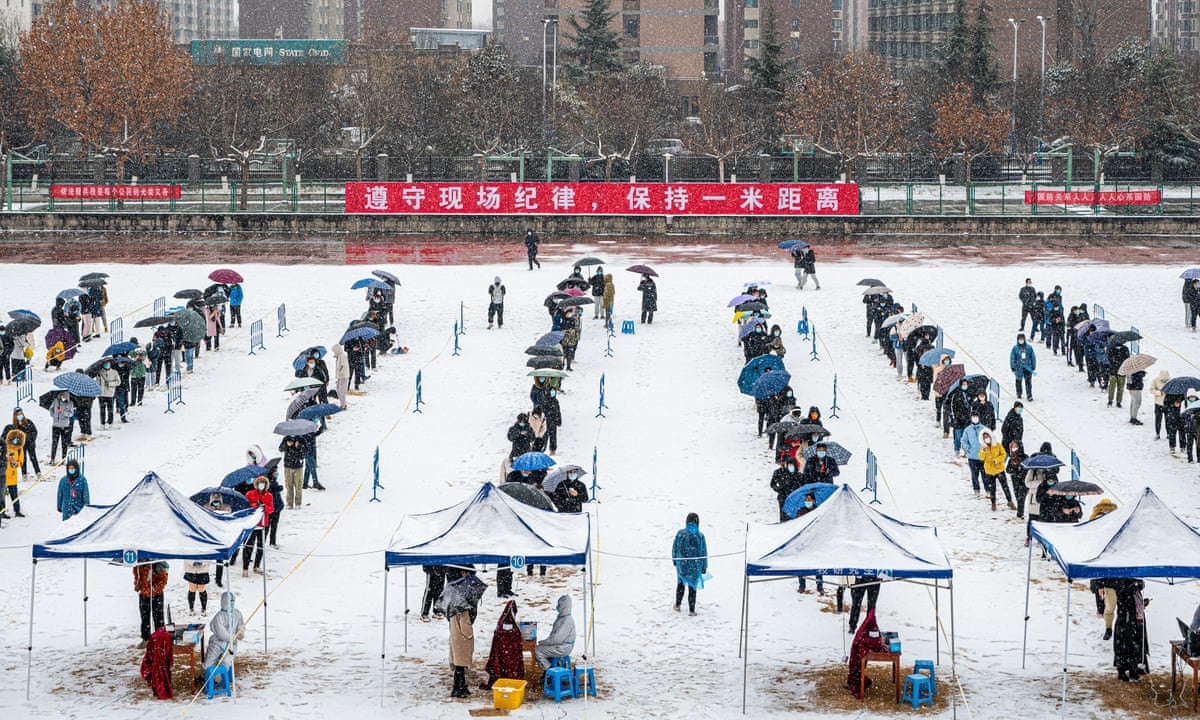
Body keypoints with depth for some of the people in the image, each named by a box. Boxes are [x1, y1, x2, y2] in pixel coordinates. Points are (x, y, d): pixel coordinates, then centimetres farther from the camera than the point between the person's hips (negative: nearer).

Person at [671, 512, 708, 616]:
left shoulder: (680, 533, -11)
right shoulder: (700, 536, -12)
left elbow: (674, 548, -1)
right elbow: (704, 553, -5)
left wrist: (674, 560, 17)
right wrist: (704, 567, 6)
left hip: (681, 564, 1)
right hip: (695, 566, -1)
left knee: (680, 584, 23)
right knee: (692, 587, 11)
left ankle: (677, 605, 31)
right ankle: (691, 610, 15)